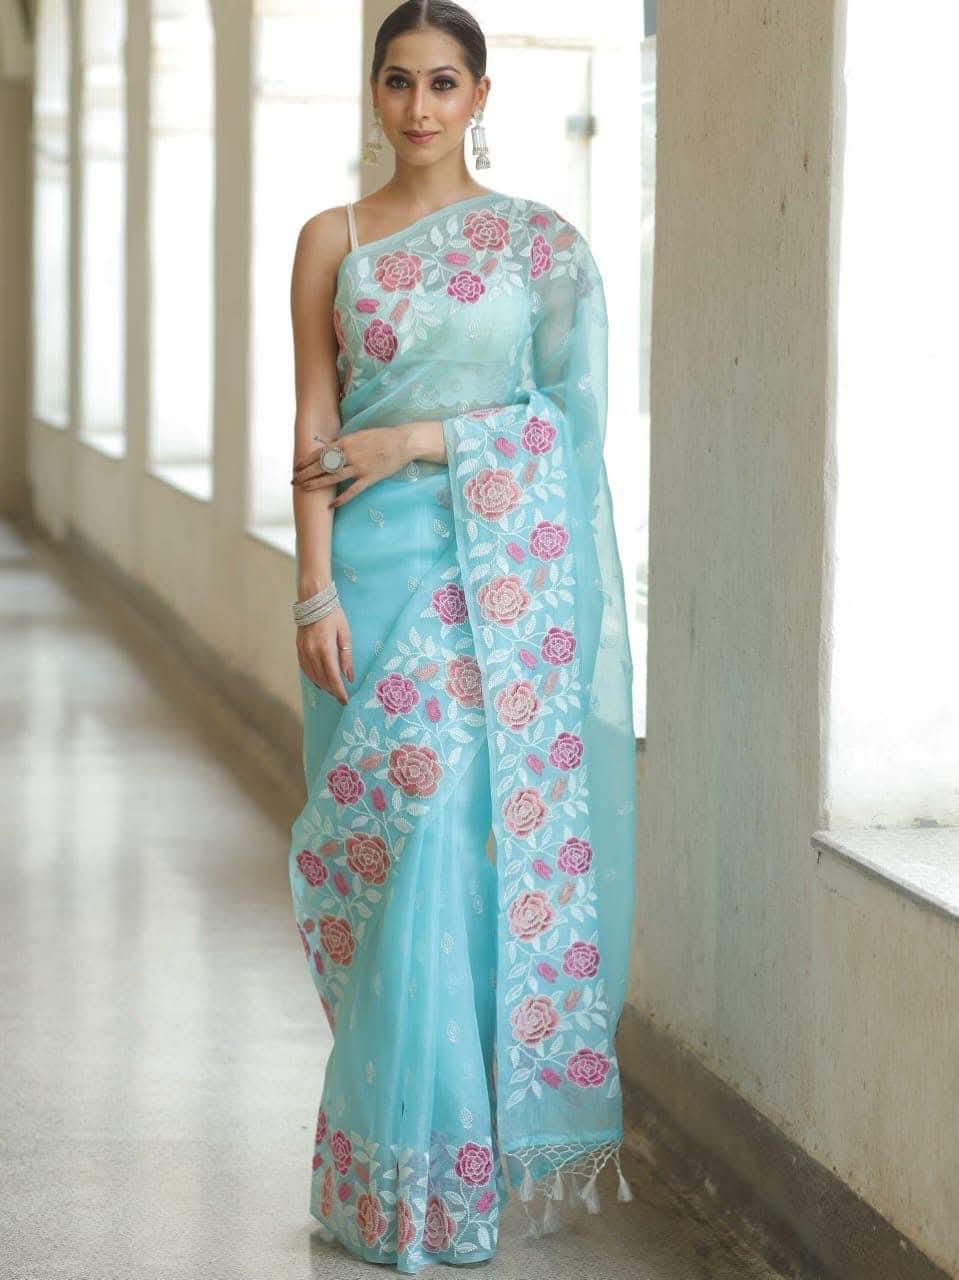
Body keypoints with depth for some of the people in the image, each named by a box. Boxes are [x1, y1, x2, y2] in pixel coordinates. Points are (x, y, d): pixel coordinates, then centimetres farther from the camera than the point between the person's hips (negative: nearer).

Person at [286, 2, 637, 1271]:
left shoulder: (540, 240, 6)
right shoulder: (333, 241, 8)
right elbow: (316, 429, 2)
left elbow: (573, 407, -1)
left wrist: (423, 440, -9)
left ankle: (465, 1139, 8)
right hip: (379, 567, 1)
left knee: (482, 833, -3)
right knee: (393, 845, -1)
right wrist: (316, 591, -7)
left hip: (505, 574, 0)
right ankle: (402, 1162, 7)